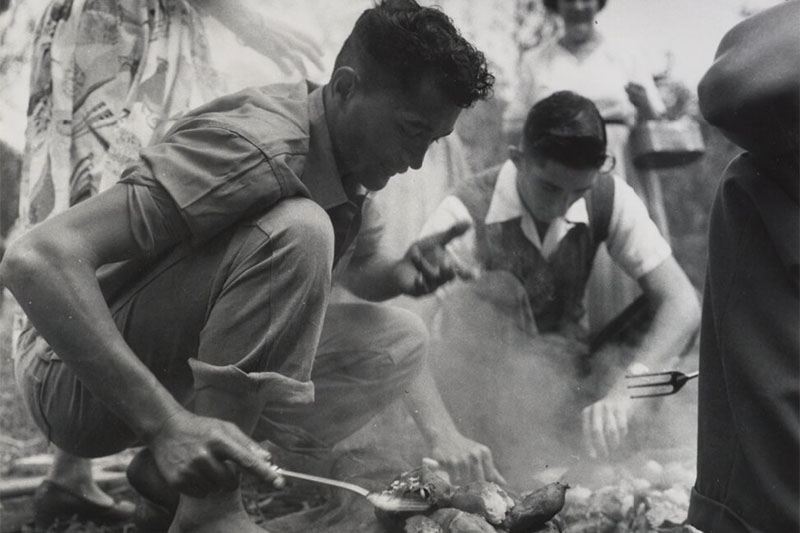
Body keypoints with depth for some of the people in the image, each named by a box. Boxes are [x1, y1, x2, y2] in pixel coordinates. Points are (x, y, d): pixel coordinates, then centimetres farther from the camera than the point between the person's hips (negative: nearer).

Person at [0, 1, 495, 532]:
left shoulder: (348, 161, 2)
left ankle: (169, 468, -2)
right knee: (295, 231, -28)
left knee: (399, 341, -1)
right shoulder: (255, 148, -27)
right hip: (83, 382, -9)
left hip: (183, 374, 9)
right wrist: (167, 422, -41)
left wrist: (402, 273, -8)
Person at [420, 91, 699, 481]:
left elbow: (682, 305, -23)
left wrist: (625, 386, -40)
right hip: (486, 375, -3)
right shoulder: (466, 216, -25)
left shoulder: (610, 200, -15)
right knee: (497, 290, -31)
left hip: (565, 363, 3)